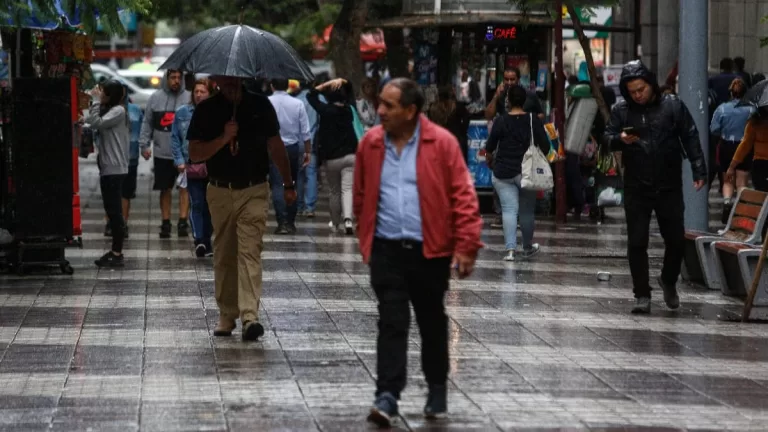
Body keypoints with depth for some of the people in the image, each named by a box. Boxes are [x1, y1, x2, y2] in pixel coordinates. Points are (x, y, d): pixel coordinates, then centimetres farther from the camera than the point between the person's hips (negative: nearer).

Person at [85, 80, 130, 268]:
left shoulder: (118, 111, -10)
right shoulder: (108, 111, 20)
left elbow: (97, 123, -18)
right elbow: (93, 123, 15)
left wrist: (97, 102, -12)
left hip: (114, 169, -10)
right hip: (108, 168, 10)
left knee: (114, 211, -9)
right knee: (112, 211, 12)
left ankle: (117, 254, -8)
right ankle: (115, 251, 17)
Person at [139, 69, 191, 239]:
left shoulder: (189, 98, 1)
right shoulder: (155, 98, 7)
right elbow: (147, 123, 12)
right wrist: (144, 145, 6)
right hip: (162, 153, 2)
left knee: (184, 187, -8)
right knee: (165, 189, 8)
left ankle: (183, 221, -8)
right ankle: (166, 223, 16)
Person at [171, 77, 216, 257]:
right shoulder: (183, 113, 5)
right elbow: (175, 139, 8)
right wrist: (179, 160, -1)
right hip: (192, 166, 1)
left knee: (210, 205, 7)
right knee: (197, 204, -6)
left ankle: (206, 241, 19)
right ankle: (199, 241, -9)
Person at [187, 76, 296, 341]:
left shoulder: (260, 105, 5)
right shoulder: (206, 110, 1)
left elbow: (275, 145, 14)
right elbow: (194, 154, -6)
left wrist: (288, 183, 15)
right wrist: (223, 138, -20)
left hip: (254, 192, -1)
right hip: (220, 192, 1)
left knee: (250, 251, -12)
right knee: (224, 256, 8)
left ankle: (250, 316, -21)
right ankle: (226, 316, 18)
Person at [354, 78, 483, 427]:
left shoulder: (441, 143, -7)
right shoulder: (370, 143, 2)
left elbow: (463, 196, -7)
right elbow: (361, 197, 12)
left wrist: (466, 246, -12)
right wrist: (365, 242, 14)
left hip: (430, 250, -1)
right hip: (386, 250, 1)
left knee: (432, 323, 13)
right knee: (392, 323, -8)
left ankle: (437, 391, 30)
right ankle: (387, 397, -11)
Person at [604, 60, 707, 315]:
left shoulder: (673, 106, -2)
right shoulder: (621, 111, 2)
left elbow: (690, 139, 0)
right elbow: (607, 137, 3)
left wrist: (699, 171, -5)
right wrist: (620, 139, -20)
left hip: (669, 187, -1)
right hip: (636, 188, 1)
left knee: (676, 239, 6)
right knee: (637, 243, -1)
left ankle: (669, 281, 32)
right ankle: (642, 295, 7)